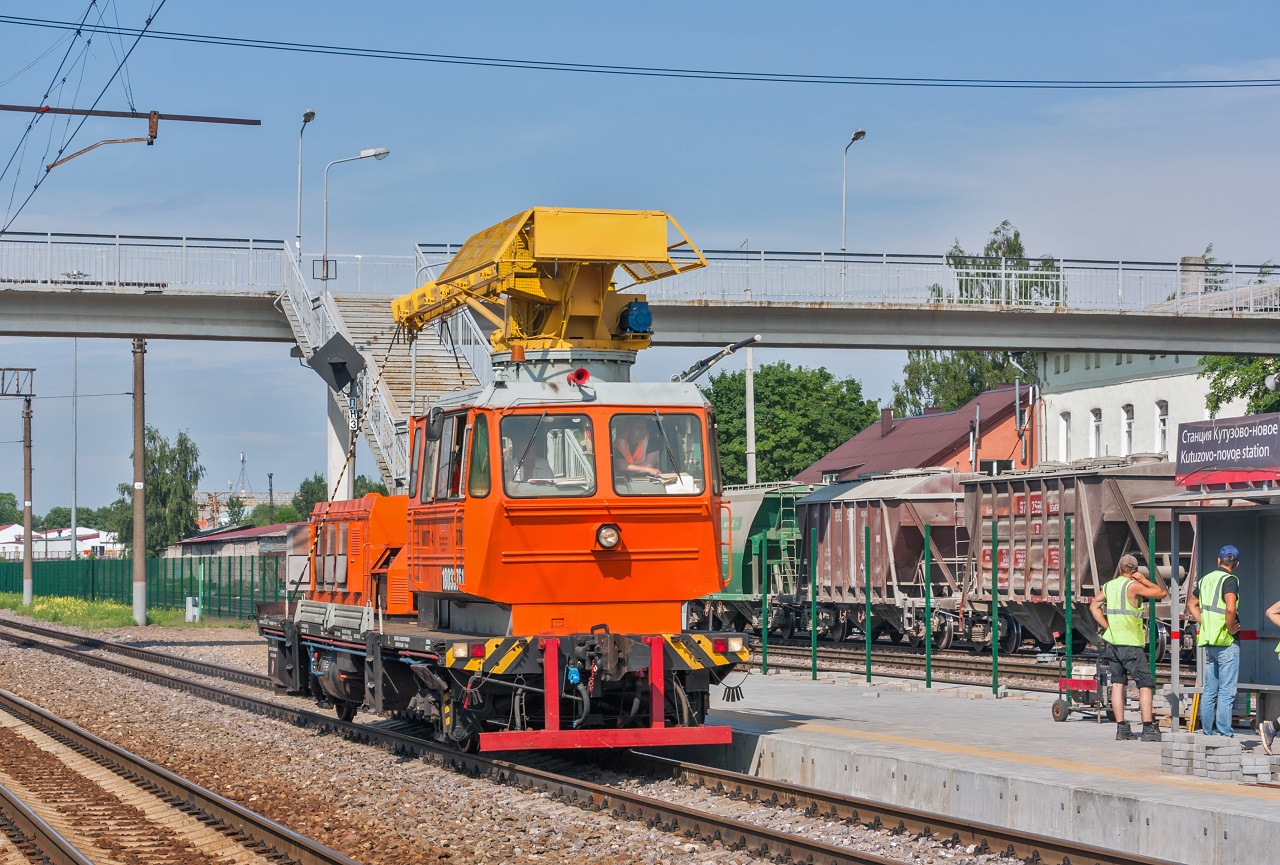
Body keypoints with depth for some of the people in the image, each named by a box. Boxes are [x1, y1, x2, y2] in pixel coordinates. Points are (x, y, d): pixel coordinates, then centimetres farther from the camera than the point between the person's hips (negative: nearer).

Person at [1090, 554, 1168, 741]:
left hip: (1111, 641, 6)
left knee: (1118, 683, 8)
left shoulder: (1108, 586, 11)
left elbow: (1094, 606, 18)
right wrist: (1144, 580, 2)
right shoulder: (1133, 586, -9)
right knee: (1145, 684, -2)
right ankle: (1148, 728, -8)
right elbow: (1161, 593, -6)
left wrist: (1107, 627, 12)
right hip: (1130, 643, -6)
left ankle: (1121, 728, 5)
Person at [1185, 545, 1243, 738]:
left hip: (1209, 641, 7)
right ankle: (1224, 733, -7)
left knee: (1209, 690, 11)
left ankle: (1208, 731, 14)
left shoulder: (1206, 579, 12)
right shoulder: (1229, 580, -11)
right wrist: (1231, 628, -13)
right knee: (1226, 691, -5)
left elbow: (1191, 604, 25)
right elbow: (1230, 608, -28)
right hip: (1227, 642, -7)